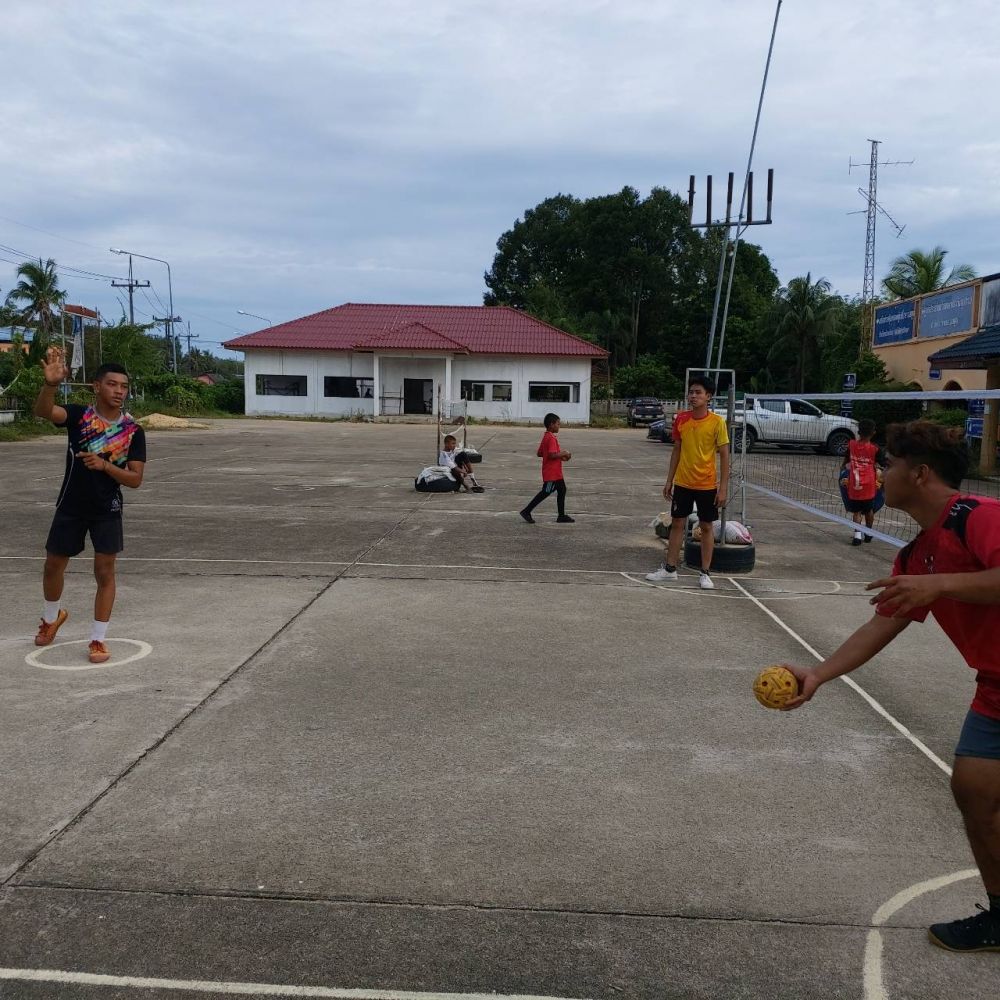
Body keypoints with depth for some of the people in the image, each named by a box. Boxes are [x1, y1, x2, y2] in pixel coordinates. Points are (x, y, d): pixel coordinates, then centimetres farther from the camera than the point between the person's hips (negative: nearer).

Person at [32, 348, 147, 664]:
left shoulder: (133, 430, -8)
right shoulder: (78, 415, -9)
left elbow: (135, 479, -9)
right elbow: (43, 411, -30)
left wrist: (104, 464, -26)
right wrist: (51, 383, -51)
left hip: (107, 511, -1)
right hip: (70, 507, 1)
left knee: (105, 572, -2)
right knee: (53, 566, 14)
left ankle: (98, 639, 10)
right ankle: (52, 617, 43)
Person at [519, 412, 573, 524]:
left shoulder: (546, 437, 12)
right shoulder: (552, 438, -19)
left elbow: (539, 453, 16)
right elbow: (552, 455, -29)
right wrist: (563, 454, -13)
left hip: (556, 472, 10)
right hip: (551, 472, -10)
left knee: (562, 490, 12)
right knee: (545, 492, -5)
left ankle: (562, 515, 16)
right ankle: (526, 511, 1)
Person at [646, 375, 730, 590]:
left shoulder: (717, 422, -11)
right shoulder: (681, 419, 0)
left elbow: (724, 456, -8)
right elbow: (676, 451, 9)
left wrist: (723, 488, -12)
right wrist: (669, 480, 7)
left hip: (707, 485, -3)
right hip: (682, 482, 4)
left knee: (707, 526, 6)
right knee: (677, 523, 10)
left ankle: (705, 573, 15)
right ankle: (669, 569, 21)